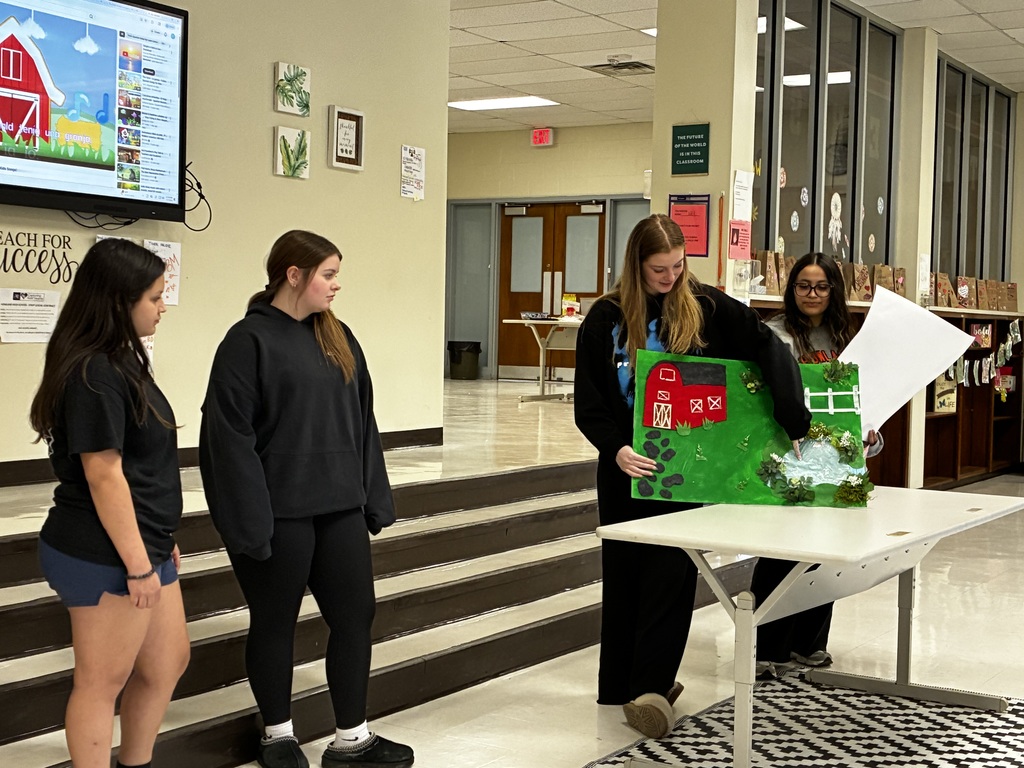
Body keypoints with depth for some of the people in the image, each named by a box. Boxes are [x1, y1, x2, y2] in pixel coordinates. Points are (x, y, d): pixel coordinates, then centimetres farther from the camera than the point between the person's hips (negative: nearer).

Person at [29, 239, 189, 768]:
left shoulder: (121, 363, 12)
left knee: (167, 662, 18)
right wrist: (137, 564, -19)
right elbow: (103, 474, -22)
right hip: (106, 557, -10)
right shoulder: (95, 373, -20)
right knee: (103, 681, 3)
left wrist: (160, 540, 20)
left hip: (143, 545, 10)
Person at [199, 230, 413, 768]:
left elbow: (362, 422, 13)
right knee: (275, 624, 9)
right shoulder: (249, 340, -10)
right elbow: (230, 436, -14)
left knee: (354, 616, 9)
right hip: (278, 514, -6)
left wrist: (375, 498, 10)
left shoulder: (338, 337, 10)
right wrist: (249, 519, -18)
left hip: (340, 508, 6)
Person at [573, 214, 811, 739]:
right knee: (624, 573, 9)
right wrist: (616, 447, -23)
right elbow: (587, 403, -6)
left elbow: (769, 351, -12)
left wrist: (794, 423, -22)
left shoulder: (706, 307, -4)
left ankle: (648, 686, -7)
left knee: (671, 573, -7)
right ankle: (622, 685, 16)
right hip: (626, 468, 1)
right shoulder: (606, 318, -4)